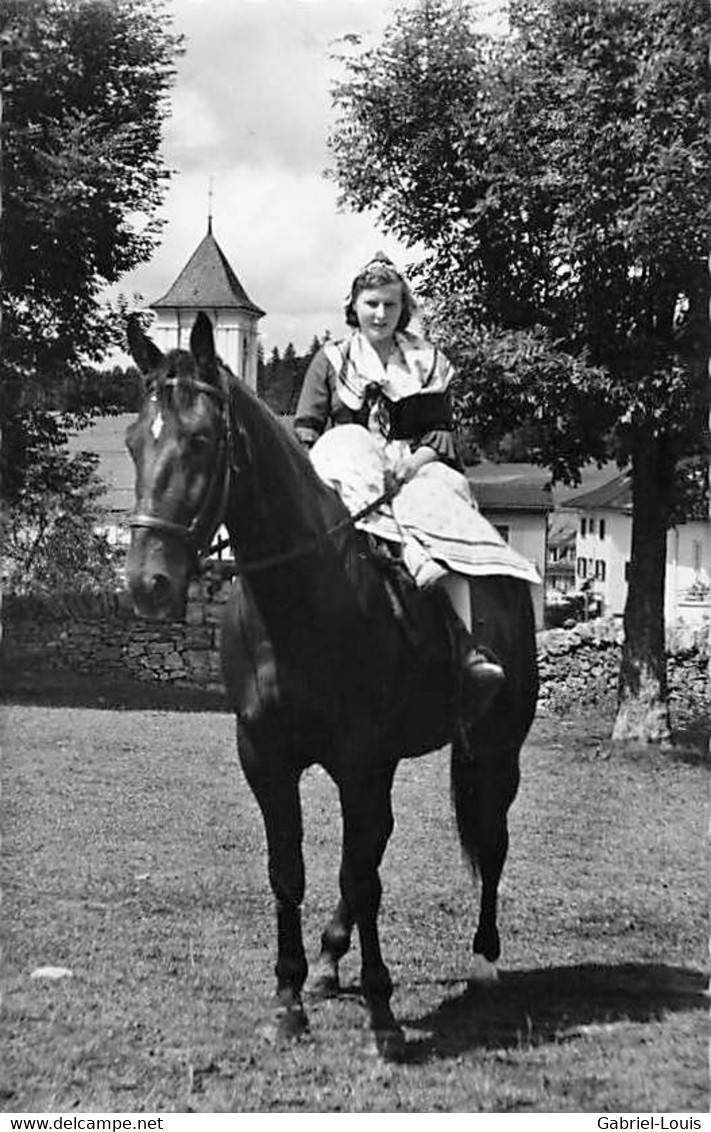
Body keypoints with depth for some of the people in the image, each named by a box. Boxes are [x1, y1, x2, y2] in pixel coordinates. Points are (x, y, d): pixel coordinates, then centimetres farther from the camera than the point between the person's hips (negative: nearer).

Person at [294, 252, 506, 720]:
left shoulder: (429, 362, 20)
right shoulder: (331, 360, 18)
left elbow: (444, 432, 12)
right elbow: (305, 433, 13)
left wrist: (416, 460, -10)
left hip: (412, 468, 1)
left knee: (447, 489, -36)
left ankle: (466, 645, -49)